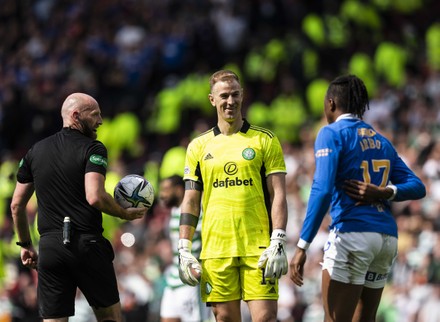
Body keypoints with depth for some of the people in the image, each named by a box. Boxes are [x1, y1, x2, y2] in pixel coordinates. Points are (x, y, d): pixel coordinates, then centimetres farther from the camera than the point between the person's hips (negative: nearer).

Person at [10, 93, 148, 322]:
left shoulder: (35, 151, 13)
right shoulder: (93, 149, -3)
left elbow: (16, 205, 15)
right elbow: (95, 197, -18)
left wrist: (25, 245, 25)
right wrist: (125, 214, -2)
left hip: (49, 247, 4)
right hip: (87, 244, -4)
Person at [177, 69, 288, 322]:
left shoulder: (265, 140, 5)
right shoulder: (199, 146, 11)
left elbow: (278, 195, 1)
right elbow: (191, 201, 12)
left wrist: (278, 242, -10)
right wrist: (184, 249, 2)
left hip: (258, 249, -2)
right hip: (215, 250, 2)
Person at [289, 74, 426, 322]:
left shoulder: (332, 133, -2)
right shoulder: (381, 141, 20)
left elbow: (322, 190, -15)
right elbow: (417, 187, 12)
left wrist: (302, 246, -17)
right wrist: (383, 193, -5)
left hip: (352, 234, -7)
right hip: (388, 237, 7)